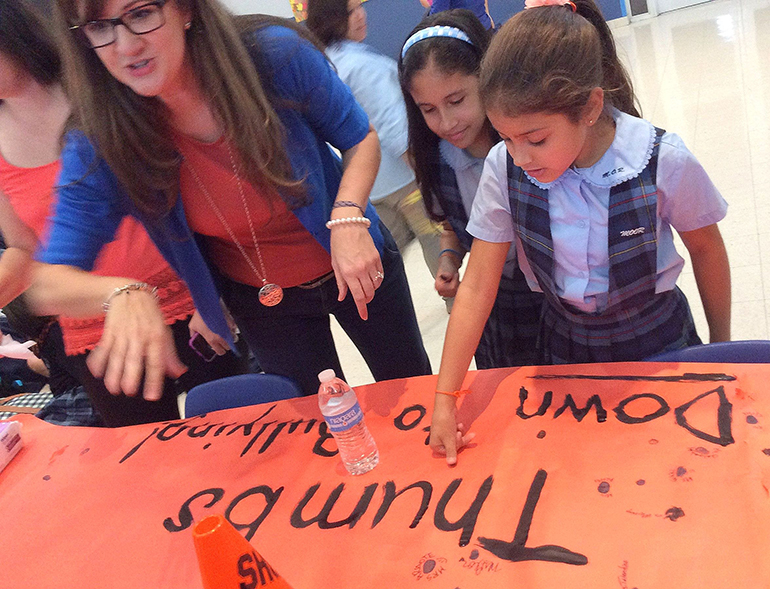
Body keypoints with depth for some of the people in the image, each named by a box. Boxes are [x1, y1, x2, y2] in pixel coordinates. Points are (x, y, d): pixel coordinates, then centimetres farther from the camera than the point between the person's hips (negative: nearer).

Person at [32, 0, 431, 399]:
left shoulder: (272, 56, -26)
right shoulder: (100, 144, -22)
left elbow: (361, 139, -11)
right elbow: (50, 286, -22)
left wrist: (348, 218, -30)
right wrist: (123, 292, -45)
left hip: (353, 268, 0)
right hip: (258, 301, 1)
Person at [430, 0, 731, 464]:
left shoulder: (664, 161, -25)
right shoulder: (504, 168, -20)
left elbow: (705, 249, -6)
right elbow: (477, 289, -16)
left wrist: (720, 347, 7)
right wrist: (445, 400, -17)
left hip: (658, 340, -1)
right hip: (566, 347, 1)